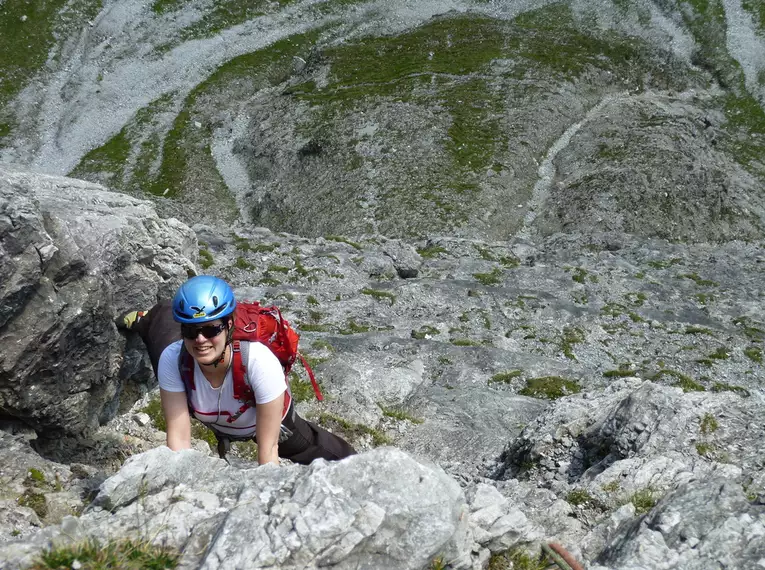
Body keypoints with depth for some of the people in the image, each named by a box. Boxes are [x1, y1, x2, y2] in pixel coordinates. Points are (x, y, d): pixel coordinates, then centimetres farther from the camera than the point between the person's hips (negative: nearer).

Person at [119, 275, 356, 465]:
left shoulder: (260, 361, -47)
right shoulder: (172, 360, -39)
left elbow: (268, 446, -39)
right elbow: (178, 437, -33)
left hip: (271, 420, -2)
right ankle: (144, 321, 55)